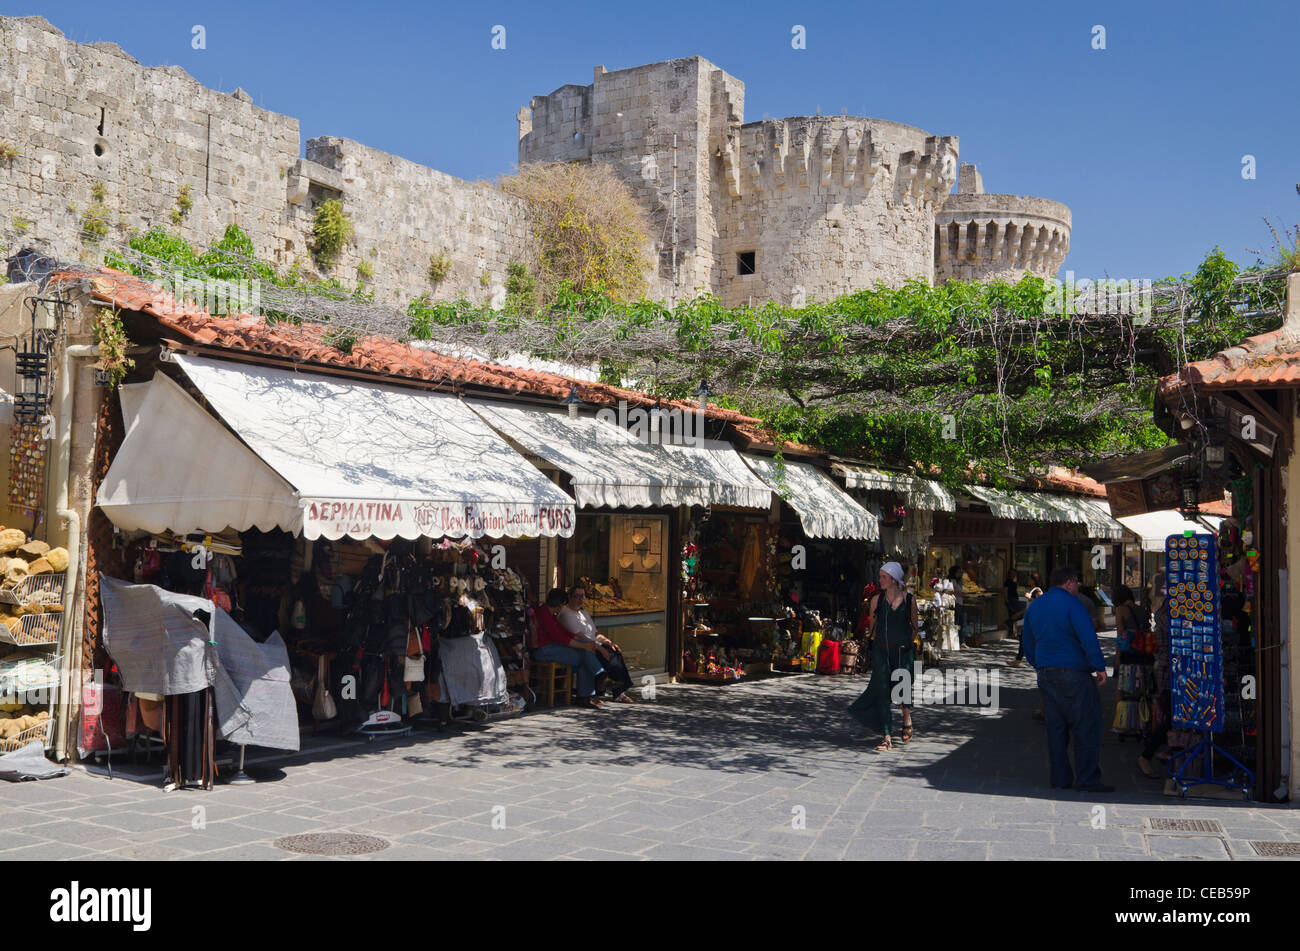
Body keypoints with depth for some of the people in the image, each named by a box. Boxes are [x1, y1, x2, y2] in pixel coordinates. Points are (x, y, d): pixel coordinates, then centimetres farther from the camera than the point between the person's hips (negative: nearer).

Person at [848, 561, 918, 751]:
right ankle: (887, 737, -1)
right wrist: (882, 642, 10)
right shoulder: (877, 600, 1)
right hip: (881, 651, 1)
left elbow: (914, 627, 11)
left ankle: (907, 718, 37)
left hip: (904, 652, -1)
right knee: (882, 690, -6)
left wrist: (907, 644, 6)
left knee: (903, 688, 3)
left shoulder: (909, 600, -1)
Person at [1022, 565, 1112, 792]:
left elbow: (1028, 645, 21)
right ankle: (1088, 780, -2)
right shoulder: (1071, 603, -10)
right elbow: (1088, 638, -18)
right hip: (1073, 673, -7)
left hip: (1046, 675, 8)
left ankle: (1060, 778, 14)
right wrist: (1099, 667, -14)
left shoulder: (1034, 606, 14)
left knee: (1056, 727, 11)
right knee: (1086, 726, -2)